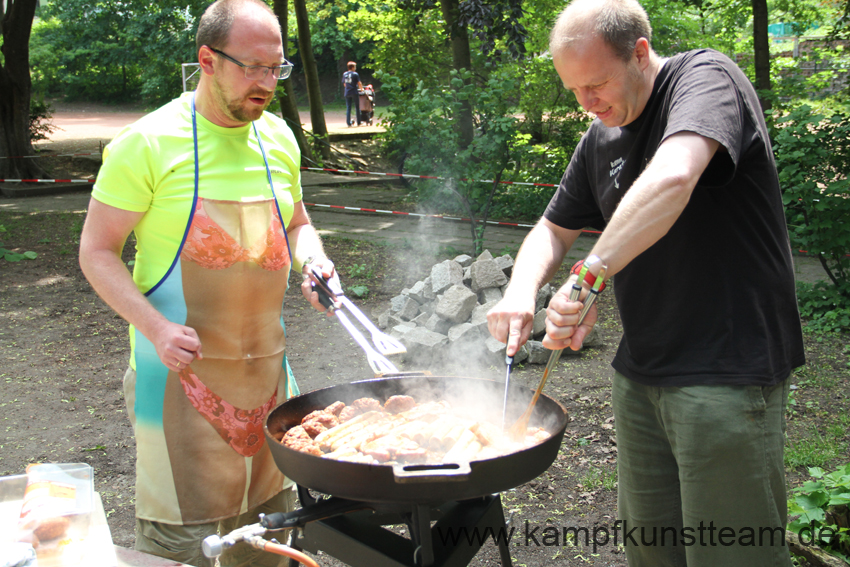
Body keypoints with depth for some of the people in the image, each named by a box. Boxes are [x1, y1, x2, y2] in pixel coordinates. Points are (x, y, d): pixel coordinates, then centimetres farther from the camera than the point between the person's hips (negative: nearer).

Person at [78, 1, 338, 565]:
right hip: (182, 365, -5)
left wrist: (313, 261, -3)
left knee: (268, 517, 17)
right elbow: (97, 251, -8)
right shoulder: (148, 143, -11)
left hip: (267, 364, 6)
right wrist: (156, 328, -22)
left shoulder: (277, 138, 5)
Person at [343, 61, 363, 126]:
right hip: (354, 92, -4)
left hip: (347, 93, 4)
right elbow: (359, 83, -7)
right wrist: (361, 88, 11)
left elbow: (344, 84, 14)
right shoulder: (355, 74, -8)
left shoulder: (344, 74, 7)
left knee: (348, 108, 6)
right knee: (357, 107, 6)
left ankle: (348, 122, 2)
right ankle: (358, 122, 10)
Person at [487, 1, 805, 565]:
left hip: (728, 369, -7)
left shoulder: (705, 77, -12)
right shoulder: (600, 140, 10)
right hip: (641, 371, 8)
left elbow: (672, 178, -33)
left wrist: (587, 279, -32)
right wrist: (521, 292, -4)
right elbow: (554, 229, 17)